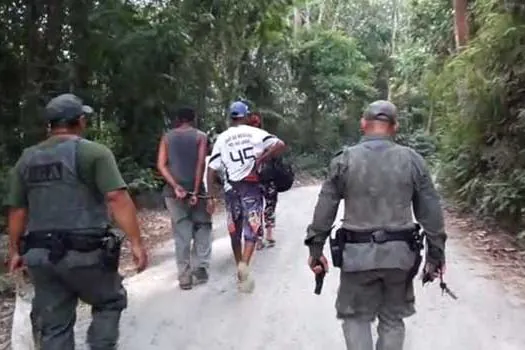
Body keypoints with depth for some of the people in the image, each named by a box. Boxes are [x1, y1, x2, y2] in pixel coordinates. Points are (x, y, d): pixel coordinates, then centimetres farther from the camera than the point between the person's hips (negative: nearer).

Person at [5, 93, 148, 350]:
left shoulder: (26, 159, 11)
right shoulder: (93, 152, -7)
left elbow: (16, 210, 13)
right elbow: (117, 199, -17)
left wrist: (15, 251, 22)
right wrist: (136, 243, -17)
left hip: (40, 254, 5)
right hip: (84, 252, -5)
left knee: (54, 327, 14)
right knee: (110, 302, 19)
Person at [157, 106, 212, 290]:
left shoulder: (167, 137, 10)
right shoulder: (200, 136, 3)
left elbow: (161, 165, -2)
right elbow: (201, 163, -9)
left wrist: (175, 186, -9)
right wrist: (196, 190, -11)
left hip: (173, 191, 2)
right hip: (195, 189, -2)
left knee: (181, 234, 5)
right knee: (202, 228, 12)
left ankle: (185, 277, 6)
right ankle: (200, 268, 1)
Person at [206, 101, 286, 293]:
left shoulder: (221, 138, 3)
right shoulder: (254, 133, -2)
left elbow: (211, 168, -2)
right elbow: (280, 145, -13)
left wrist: (212, 193, 2)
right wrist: (261, 159, -6)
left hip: (232, 187, 2)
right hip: (251, 186, -2)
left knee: (235, 230, 16)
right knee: (252, 229, 2)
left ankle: (240, 268, 27)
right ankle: (244, 264, -21)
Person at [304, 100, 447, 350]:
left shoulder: (344, 160, -3)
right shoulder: (412, 160, 0)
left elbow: (325, 209, -2)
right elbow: (431, 212, 2)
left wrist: (315, 249, 6)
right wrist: (436, 253, 11)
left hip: (358, 254, -2)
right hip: (400, 254, 2)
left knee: (356, 317, 15)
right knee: (393, 319, 18)